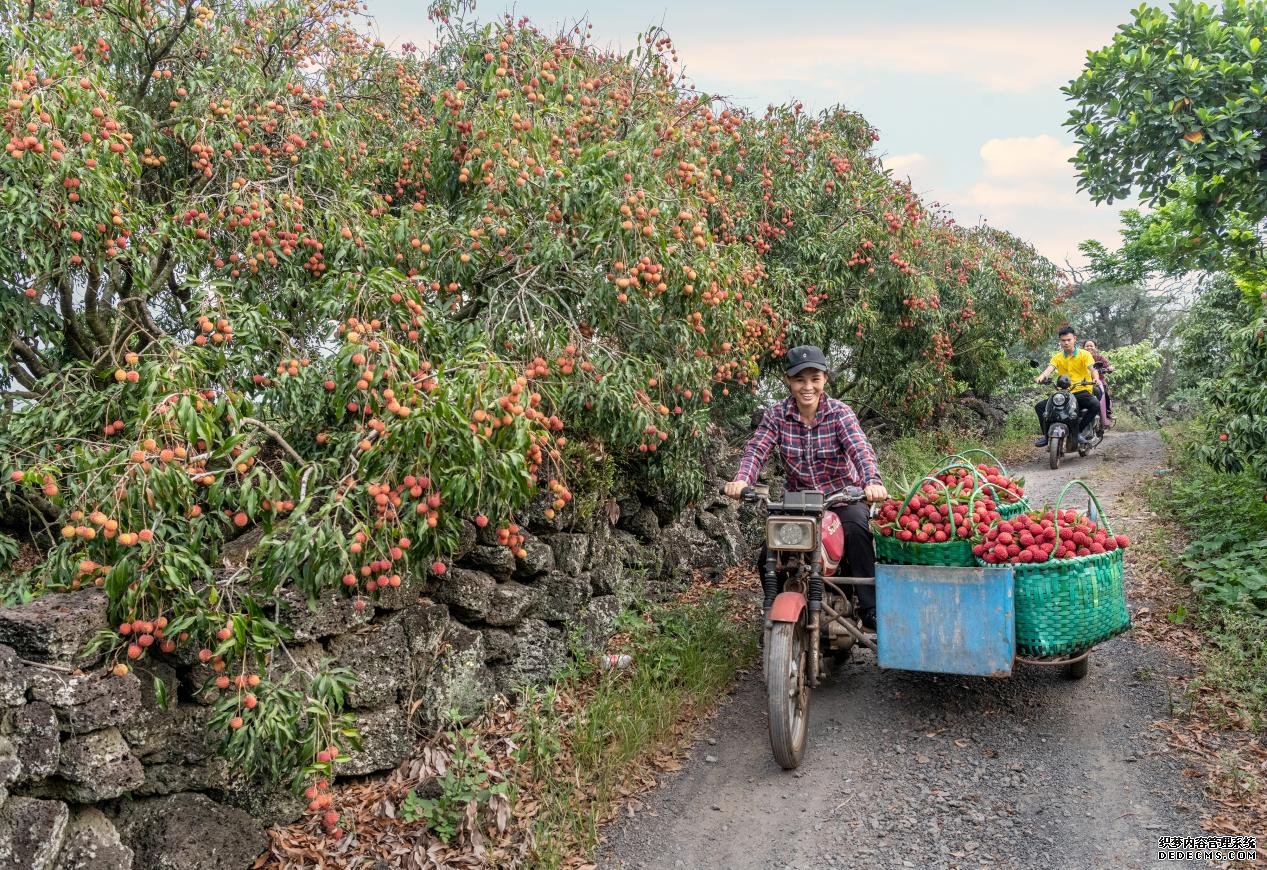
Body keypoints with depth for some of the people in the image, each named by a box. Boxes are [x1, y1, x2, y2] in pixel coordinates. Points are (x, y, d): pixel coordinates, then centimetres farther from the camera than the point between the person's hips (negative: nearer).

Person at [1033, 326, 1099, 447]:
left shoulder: (1084, 354, 0)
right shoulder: (1057, 357, 8)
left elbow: (1092, 368, -14)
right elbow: (1049, 369, -8)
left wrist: (1095, 378, -38)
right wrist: (1041, 377, -32)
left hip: (1082, 392, -3)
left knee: (1095, 405, -34)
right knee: (1039, 407, -11)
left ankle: (1080, 430, -18)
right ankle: (1046, 435, -3)